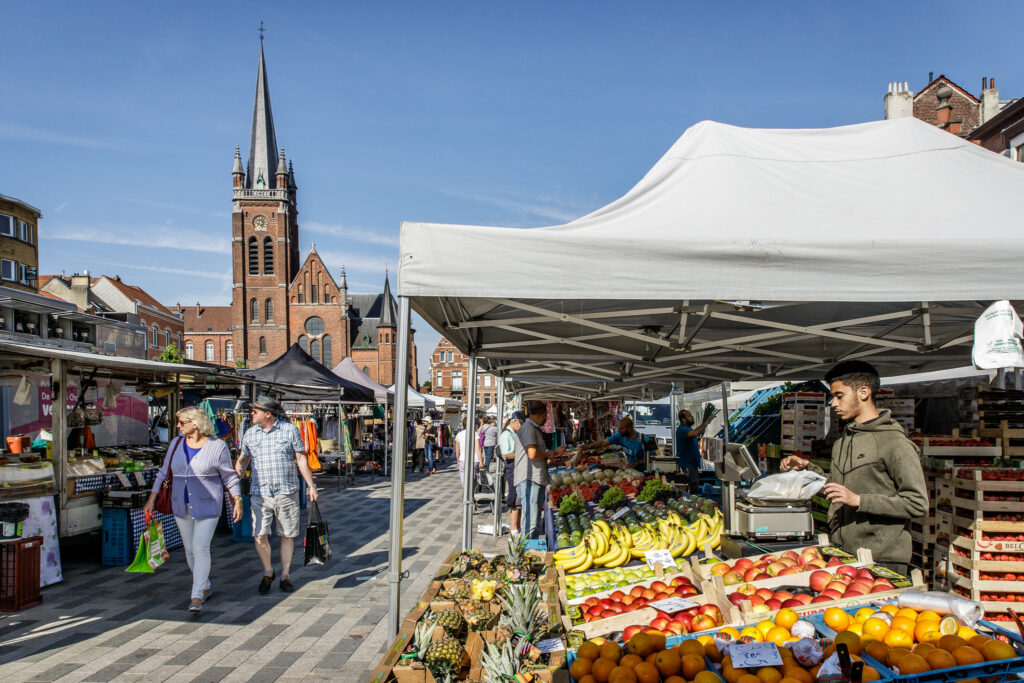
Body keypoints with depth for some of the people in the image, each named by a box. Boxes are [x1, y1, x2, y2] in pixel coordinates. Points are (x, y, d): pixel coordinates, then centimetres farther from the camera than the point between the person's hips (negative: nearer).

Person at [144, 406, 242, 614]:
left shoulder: (217, 446, -8)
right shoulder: (176, 444, 4)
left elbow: (229, 476, -2)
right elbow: (164, 473, 11)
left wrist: (237, 501, -5)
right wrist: (152, 499, 7)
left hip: (207, 507, -5)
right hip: (182, 507, 5)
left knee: (201, 548, -11)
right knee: (190, 550, 11)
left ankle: (197, 597, -6)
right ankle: (205, 588, 28)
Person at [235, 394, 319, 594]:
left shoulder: (289, 430, 0)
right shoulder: (250, 433, 7)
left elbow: (301, 459, 3)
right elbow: (243, 458, 20)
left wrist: (311, 485, 0)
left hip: (287, 493, -1)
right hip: (260, 493, 2)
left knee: (287, 535, 5)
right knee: (259, 536, -4)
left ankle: (285, 576, 20)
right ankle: (268, 572, 20)